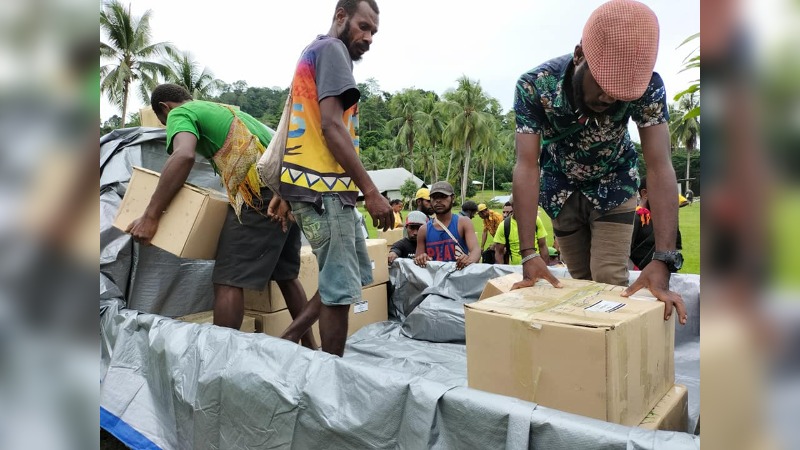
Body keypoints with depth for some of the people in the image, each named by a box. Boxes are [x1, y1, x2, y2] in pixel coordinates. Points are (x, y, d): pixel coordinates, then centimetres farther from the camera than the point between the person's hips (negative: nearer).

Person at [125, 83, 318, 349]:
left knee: (228, 281, -3)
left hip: (260, 192, -9)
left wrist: (150, 217, -13)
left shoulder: (181, 113, 7)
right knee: (286, 275, 18)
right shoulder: (226, 110, 32)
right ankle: (309, 347, 25)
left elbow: (184, 156, -15)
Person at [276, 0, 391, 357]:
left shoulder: (312, 53, 25)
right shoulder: (331, 49, -6)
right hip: (324, 188, -10)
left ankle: (285, 342, 19)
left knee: (356, 277, 15)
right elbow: (332, 126, -17)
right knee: (341, 288, -3)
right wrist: (371, 190, -18)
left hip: (321, 186, 10)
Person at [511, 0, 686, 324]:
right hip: (561, 189, 1)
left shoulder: (647, 85, -30)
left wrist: (663, 259, -45)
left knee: (610, 281, -11)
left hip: (613, 186, 0)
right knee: (581, 281, 8)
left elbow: (659, 167, -35)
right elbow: (527, 166, -36)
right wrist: (529, 254, -43)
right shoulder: (534, 86, -32)